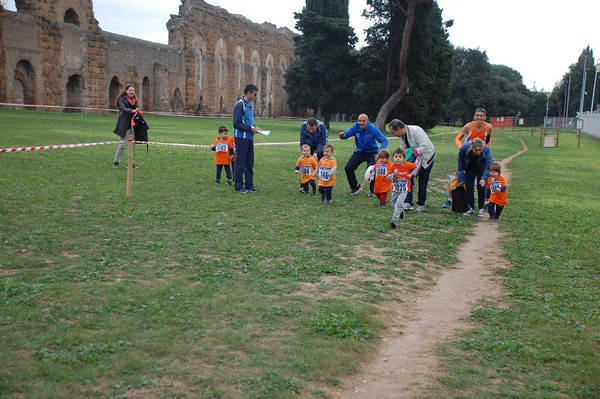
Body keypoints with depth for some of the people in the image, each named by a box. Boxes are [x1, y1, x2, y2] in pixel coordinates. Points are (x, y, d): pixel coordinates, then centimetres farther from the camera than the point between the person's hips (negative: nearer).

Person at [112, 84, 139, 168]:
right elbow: (123, 109, -25)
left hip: (133, 125, 6)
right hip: (125, 125, -6)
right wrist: (132, 111, -41)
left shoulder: (134, 100, 10)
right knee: (123, 143, -3)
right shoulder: (122, 99, -8)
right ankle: (116, 162, 10)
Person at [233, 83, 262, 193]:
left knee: (250, 162, 12)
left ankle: (249, 185, 20)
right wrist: (250, 128, -15)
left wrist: (255, 127, 7)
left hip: (249, 138, 9)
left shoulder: (249, 104, 14)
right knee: (240, 162, -2)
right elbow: (237, 123, -18)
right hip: (241, 137, -9)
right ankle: (238, 185, 6)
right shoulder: (240, 105, -14)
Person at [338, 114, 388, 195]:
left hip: (372, 153, -4)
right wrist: (342, 135, -41)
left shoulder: (373, 129, -21)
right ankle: (355, 187, 17)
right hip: (360, 152, 4)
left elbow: (384, 141, -26)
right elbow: (346, 134, -14)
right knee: (348, 168, -7)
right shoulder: (355, 127, -12)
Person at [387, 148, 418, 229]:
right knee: (394, 204, 19)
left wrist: (412, 174, -7)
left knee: (399, 204, -18)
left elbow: (417, 166, 4)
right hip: (395, 189, 3)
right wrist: (394, 174, -29)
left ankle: (394, 221, -17)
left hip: (404, 189, -3)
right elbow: (387, 177, -11)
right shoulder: (393, 166, -11)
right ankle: (401, 211, 51)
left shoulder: (407, 165, -13)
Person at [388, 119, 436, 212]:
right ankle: (408, 203, -10)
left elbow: (425, 146, -33)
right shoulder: (402, 135, -4)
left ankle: (421, 204, 12)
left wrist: (413, 152, -38)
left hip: (426, 157, -6)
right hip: (413, 157, 6)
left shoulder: (416, 131, -29)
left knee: (422, 182, -2)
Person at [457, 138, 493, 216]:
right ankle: (471, 208, 7)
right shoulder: (465, 147, -33)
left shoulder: (486, 149, -37)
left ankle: (481, 209, 4)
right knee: (469, 186, -3)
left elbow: (487, 166, -38)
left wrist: (484, 178, -52)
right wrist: (460, 170, -8)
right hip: (470, 167, 2)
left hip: (481, 168, -2)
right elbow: (460, 158, -9)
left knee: (481, 187, -9)